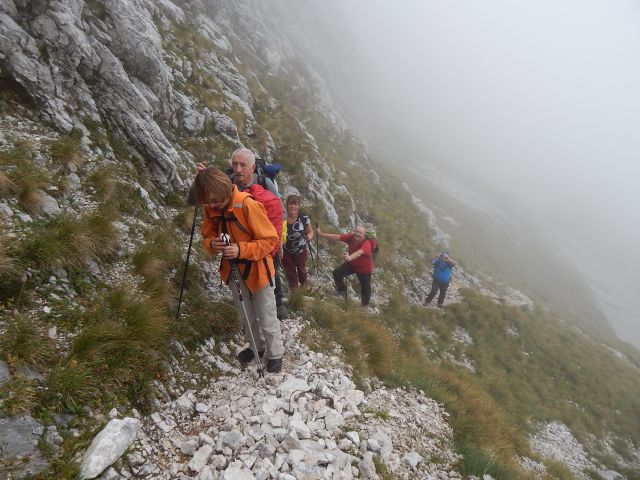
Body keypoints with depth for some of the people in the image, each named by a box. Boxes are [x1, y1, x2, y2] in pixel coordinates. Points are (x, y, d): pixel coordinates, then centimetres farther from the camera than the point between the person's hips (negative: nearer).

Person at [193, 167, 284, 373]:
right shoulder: (211, 209, -8)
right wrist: (213, 244, -21)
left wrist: (241, 250, -35)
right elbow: (207, 235, 4)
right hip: (234, 271, 6)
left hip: (257, 270, -6)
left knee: (267, 319, 8)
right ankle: (257, 346, 45)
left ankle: (275, 354, 30)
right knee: (246, 315, 23)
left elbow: (271, 240, -23)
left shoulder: (248, 205, -27)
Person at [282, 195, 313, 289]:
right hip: (286, 252, 0)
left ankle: (304, 287, 51)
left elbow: (310, 231, -7)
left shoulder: (304, 218, -19)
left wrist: (309, 236, -29)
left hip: (301, 250, 0)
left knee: (301, 270, 23)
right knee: (290, 273, 19)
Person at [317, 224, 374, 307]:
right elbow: (336, 237, -20)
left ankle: (365, 304, 38)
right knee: (337, 273, 2)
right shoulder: (351, 237, -21)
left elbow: (359, 252, -56)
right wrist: (321, 234, -21)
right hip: (351, 264, 5)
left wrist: (349, 258, -75)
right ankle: (342, 289, 31)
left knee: (365, 287, 8)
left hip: (364, 268, -5)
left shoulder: (366, 244, -36)